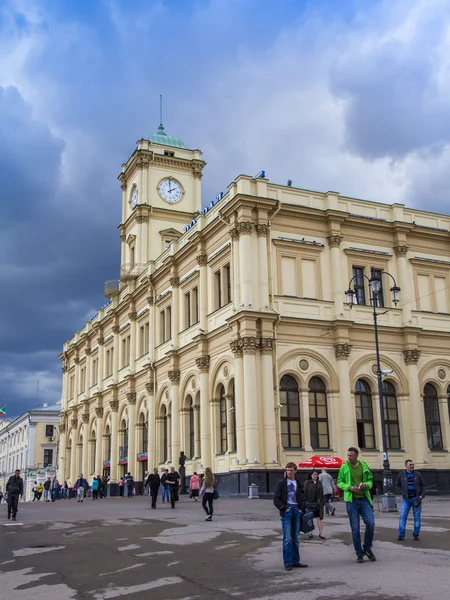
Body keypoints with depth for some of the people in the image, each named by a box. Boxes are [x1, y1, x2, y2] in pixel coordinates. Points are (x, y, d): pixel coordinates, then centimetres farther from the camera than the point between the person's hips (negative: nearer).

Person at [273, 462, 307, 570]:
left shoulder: (299, 484, 10)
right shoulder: (281, 483, 0)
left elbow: (303, 498, 16)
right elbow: (276, 499, -2)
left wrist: (301, 509, 1)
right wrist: (284, 508, -11)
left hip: (297, 511, 4)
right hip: (286, 511, -4)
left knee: (296, 538, 9)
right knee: (287, 538, -7)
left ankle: (295, 561, 17)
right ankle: (287, 562, -2)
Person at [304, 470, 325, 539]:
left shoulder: (319, 483, 11)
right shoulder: (307, 483, -2)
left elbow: (322, 494, 13)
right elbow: (305, 493, -5)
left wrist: (322, 503, 8)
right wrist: (305, 503, -9)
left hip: (319, 503, 3)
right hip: (310, 503, -3)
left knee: (320, 518, 0)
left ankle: (321, 533, 3)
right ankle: (310, 534, 14)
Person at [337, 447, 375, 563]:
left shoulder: (364, 466, 8)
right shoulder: (344, 467, 2)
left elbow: (370, 480, 15)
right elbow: (339, 482, 5)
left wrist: (366, 485, -7)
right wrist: (349, 487, -13)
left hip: (364, 499, 1)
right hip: (351, 500, -1)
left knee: (370, 523, -10)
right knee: (355, 528, 2)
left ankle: (367, 548, 14)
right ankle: (359, 554, 14)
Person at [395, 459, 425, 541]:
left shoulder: (418, 475, 5)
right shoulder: (401, 475, 3)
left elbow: (423, 486, 7)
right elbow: (397, 485, 9)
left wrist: (421, 495, -5)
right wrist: (402, 493, -5)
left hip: (416, 498, 1)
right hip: (406, 499, -1)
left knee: (417, 517, 5)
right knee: (402, 517, -6)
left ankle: (416, 534, 15)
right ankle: (401, 535, -1)